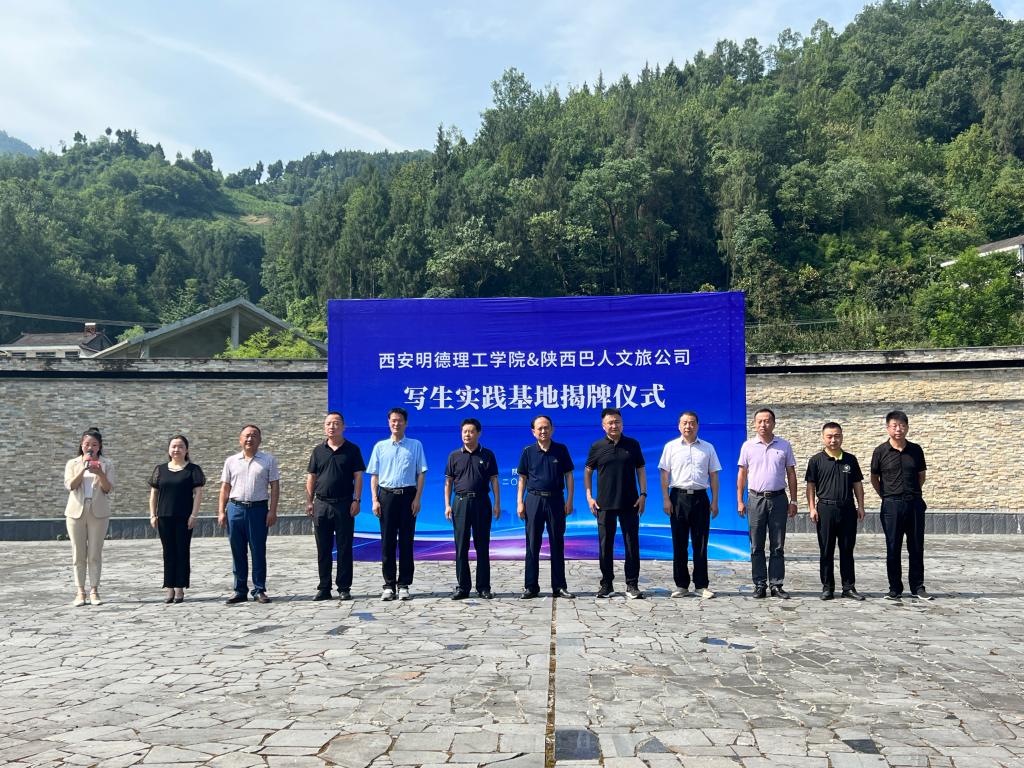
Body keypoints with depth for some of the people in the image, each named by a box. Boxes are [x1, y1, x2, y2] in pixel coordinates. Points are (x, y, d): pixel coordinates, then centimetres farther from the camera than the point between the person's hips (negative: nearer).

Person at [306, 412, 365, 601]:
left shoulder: (352, 450, 3)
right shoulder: (318, 451, 10)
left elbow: (358, 477, 0)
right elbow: (311, 478, 10)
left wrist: (356, 500, -9)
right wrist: (309, 502, 2)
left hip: (344, 504, -2)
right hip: (321, 504, 3)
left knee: (344, 549, 1)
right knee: (323, 549, 7)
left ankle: (344, 588, 9)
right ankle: (324, 588, 14)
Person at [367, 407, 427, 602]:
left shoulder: (416, 445, 6)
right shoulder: (380, 446, 9)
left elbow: (421, 474, 4)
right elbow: (374, 476, 9)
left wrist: (417, 499, -6)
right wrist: (375, 500, -1)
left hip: (407, 495, -1)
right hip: (386, 495, 1)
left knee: (406, 541, 2)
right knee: (387, 541, 1)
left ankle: (404, 585, 9)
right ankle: (389, 585, 8)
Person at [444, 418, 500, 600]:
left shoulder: (487, 455, 6)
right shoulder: (454, 456, 8)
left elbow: (494, 480, 5)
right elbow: (448, 482, 9)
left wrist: (497, 504, -2)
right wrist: (447, 505, 1)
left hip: (481, 502, -1)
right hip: (460, 502, 1)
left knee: (482, 546, 3)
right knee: (461, 547, 2)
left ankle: (483, 587, 9)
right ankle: (463, 587, 10)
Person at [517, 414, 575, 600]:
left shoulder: (561, 450, 4)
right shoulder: (528, 451, 4)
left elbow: (568, 475, 6)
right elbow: (522, 478, 7)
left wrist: (569, 500, -2)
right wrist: (520, 502, -1)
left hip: (556, 499, 0)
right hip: (534, 499, 0)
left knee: (557, 544, 5)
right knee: (532, 544, 3)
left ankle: (559, 587, 12)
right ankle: (531, 587, 9)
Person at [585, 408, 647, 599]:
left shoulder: (632, 445, 4)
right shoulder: (597, 447, 3)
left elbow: (640, 470, 7)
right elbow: (588, 472, 9)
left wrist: (643, 494, -3)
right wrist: (589, 497, 1)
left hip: (629, 503, 0)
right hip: (604, 504, 0)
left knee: (632, 544, 2)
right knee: (606, 545, 5)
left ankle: (632, 585, 10)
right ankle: (606, 584, 15)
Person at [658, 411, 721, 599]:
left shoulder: (708, 448, 10)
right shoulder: (671, 447, 6)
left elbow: (713, 476, 10)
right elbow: (665, 475, 4)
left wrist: (715, 501, 4)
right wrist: (666, 499, -4)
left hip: (700, 497, 1)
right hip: (678, 497, -1)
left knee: (700, 544, 2)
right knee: (679, 544, 3)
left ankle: (702, 585, 9)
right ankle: (681, 585, 11)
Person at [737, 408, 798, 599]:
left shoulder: (784, 445, 5)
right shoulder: (748, 446, 4)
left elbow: (791, 474, 8)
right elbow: (742, 474, 6)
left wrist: (793, 501, 3)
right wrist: (740, 501, 2)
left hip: (778, 498, 0)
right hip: (756, 499, 0)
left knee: (778, 546, 4)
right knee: (757, 546, 3)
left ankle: (776, 585, 10)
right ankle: (760, 585, 10)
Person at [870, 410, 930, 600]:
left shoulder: (916, 450, 4)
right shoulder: (881, 452, -2)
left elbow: (921, 475, 16)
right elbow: (874, 478, 8)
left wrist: (913, 493, 11)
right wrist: (886, 496, 4)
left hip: (915, 503, 2)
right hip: (892, 505, -2)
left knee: (917, 548, 7)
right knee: (893, 549, 3)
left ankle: (918, 587, 17)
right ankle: (895, 588, 12)